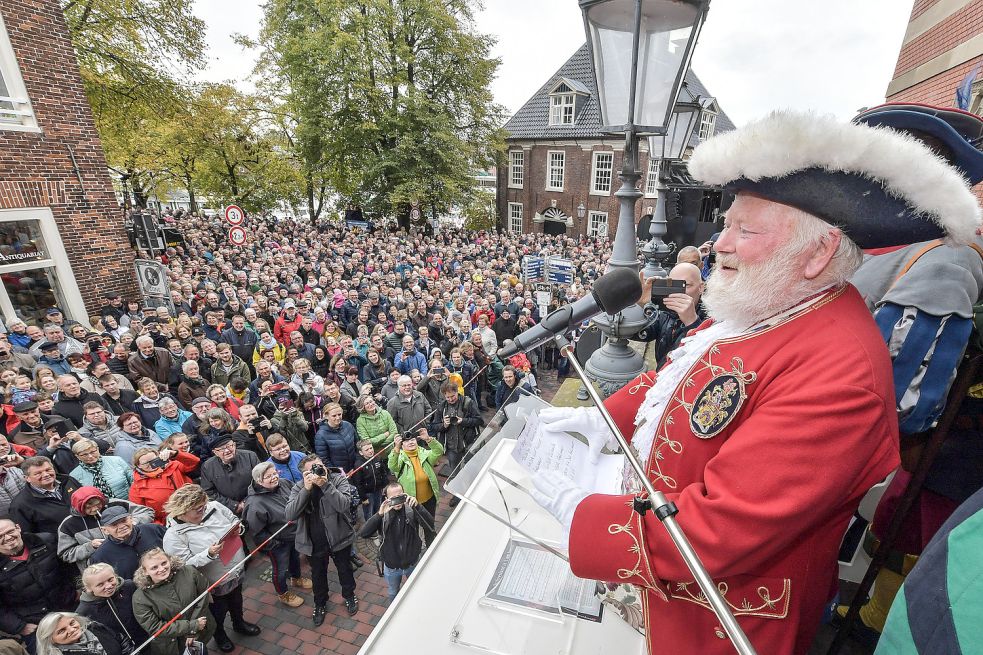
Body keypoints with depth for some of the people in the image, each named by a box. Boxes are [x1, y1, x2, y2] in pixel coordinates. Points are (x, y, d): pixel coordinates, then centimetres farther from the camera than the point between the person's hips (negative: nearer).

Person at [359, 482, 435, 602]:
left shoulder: (412, 510, -23)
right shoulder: (383, 514, -20)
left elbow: (430, 524, -36)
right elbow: (363, 534, -30)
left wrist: (417, 506, -50)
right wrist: (379, 514, -43)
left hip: (412, 563, 0)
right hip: (391, 566, 0)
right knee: (393, 593, 28)